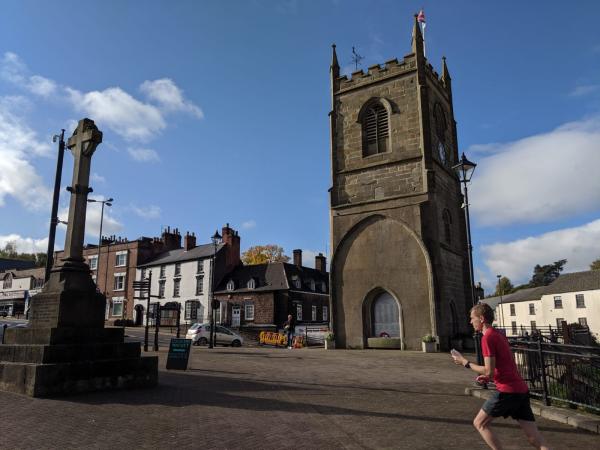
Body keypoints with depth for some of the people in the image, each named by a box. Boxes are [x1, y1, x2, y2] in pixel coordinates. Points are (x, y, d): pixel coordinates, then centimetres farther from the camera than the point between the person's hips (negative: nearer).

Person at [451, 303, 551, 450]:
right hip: (522, 390, 9)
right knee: (535, 438, 8)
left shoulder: (487, 337, -13)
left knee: (479, 423, 8)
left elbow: (489, 371, -16)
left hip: (507, 391, -9)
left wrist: (465, 362, -6)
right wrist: (488, 376, 15)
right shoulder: (499, 334, 15)